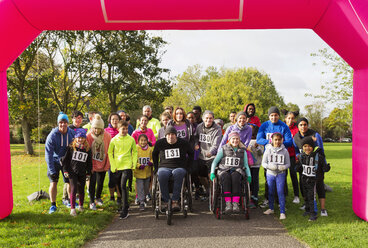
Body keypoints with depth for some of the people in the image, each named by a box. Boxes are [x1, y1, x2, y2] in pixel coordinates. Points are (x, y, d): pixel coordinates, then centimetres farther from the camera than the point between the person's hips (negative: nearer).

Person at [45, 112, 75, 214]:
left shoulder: (72, 133, -10)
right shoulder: (52, 135, -20)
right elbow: (48, 154, -19)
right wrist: (51, 170, -22)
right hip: (55, 161, -3)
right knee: (53, 182, -8)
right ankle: (53, 205, 7)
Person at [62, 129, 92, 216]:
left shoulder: (88, 149, 4)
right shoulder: (71, 147, -1)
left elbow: (89, 162, 12)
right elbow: (66, 160, 4)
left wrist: (88, 173, 11)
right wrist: (65, 171, 0)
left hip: (82, 173, 2)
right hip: (72, 172, -2)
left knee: (81, 190, 9)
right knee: (73, 189, -9)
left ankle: (81, 206, 29)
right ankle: (72, 208, -6)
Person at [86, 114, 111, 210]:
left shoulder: (107, 136, -8)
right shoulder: (89, 136, -11)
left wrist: (107, 164, 0)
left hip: (103, 164, 2)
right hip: (92, 164, -2)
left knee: (100, 182, 14)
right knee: (92, 182, -3)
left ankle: (98, 197, 37)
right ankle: (92, 201, 13)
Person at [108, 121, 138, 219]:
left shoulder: (131, 139, -1)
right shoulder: (114, 140, 1)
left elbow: (135, 152, 10)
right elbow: (110, 153, 6)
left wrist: (134, 163, 1)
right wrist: (113, 165, 0)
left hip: (127, 166, -3)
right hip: (117, 167, 3)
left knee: (123, 186, -15)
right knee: (120, 187, 14)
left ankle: (125, 210, -12)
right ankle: (125, 204, 34)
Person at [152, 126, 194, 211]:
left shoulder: (183, 143, 6)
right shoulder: (160, 143, 8)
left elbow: (191, 153, 19)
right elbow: (154, 154, 24)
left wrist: (187, 166, 10)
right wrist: (156, 167, 16)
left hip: (179, 167, -1)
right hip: (164, 167, 1)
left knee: (178, 173, -38)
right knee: (161, 174, -36)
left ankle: (175, 201, -34)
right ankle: (166, 201, -27)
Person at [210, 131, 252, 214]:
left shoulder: (243, 151, 20)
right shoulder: (224, 149, 14)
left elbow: (246, 165, 21)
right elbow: (215, 161, 11)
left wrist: (249, 175, 4)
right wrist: (212, 173, -3)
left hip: (237, 171, 1)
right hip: (224, 170, 0)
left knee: (235, 177, -37)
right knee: (226, 177, -37)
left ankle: (235, 203, -41)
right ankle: (228, 203, -41)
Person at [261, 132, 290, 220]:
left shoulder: (284, 151, -3)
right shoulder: (268, 150, -2)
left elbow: (288, 164, 1)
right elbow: (263, 163, 0)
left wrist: (283, 167, -20)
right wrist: (270, 166, -19)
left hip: (280, 174, -2)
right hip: (270, 174, 2)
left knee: (280, 192, -6)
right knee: (270, 192, 13)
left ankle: (282, 212, 1)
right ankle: (271, 208, 31)